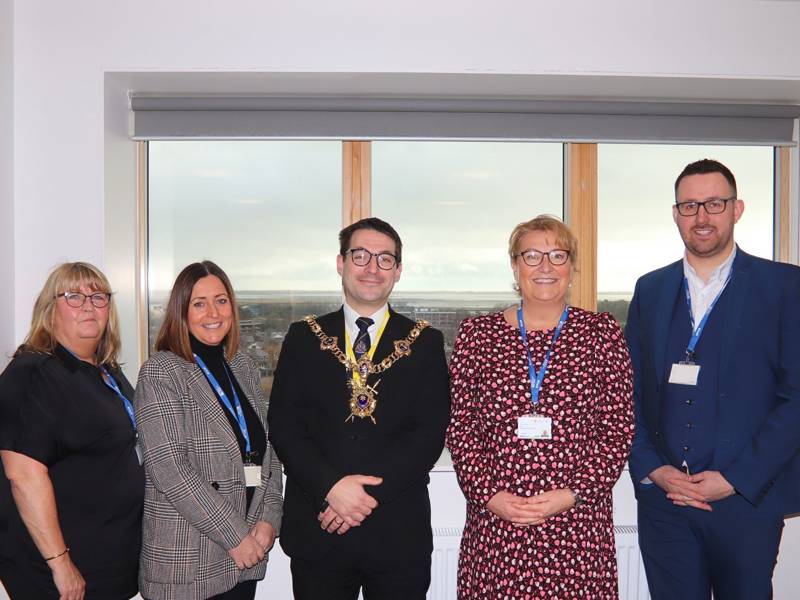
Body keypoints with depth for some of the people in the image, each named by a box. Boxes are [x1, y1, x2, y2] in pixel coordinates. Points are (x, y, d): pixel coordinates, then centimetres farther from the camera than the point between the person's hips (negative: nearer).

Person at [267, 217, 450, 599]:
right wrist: (332, 486, -15)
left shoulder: (425, 343, 3)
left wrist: (369, 492, -15)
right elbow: (283, 426, -2)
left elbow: (430, 432, -5)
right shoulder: (304, 338, 5)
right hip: (316, 531, 1)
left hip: (399, 534, 0)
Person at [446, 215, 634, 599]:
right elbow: (460, 428, 4)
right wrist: (488, 494, -7)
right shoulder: (477, 334, 4)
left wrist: (574, 493, -8)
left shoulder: (601, 333, 4)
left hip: (578, 523, 0)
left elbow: (618, 430, 2)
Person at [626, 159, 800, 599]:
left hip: (747, 500, -2)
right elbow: (630, 391, 7)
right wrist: (652, 470, -4)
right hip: (662, 498, 2)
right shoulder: (650, 289, 7)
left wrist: (735, 478, -12)